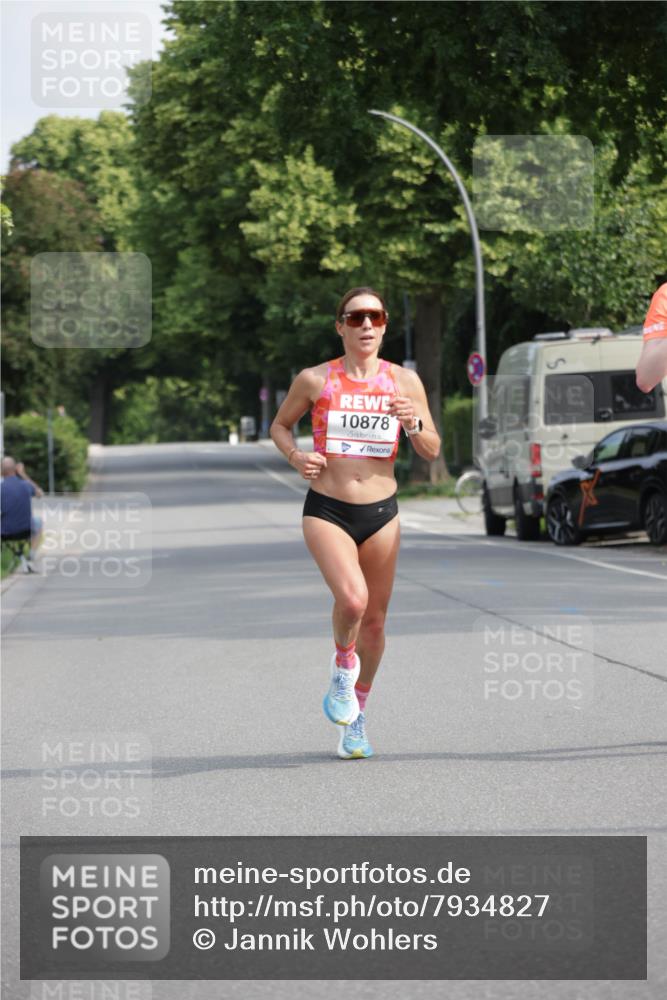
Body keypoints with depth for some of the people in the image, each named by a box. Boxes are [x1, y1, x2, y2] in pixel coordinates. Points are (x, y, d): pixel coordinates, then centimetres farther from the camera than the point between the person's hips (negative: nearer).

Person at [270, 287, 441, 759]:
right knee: (352, 598, -26)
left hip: (381, 512, 3)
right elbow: (280, 425, 14)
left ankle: (356, 717, 28)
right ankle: (343, 664, 7)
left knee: (375, 619, 8)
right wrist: (296, 455, -7)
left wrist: (414, 424, -14)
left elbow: (432, 451, 7)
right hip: (326, 510, -3)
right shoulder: (314, 380, -2)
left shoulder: (405, 381, 3)